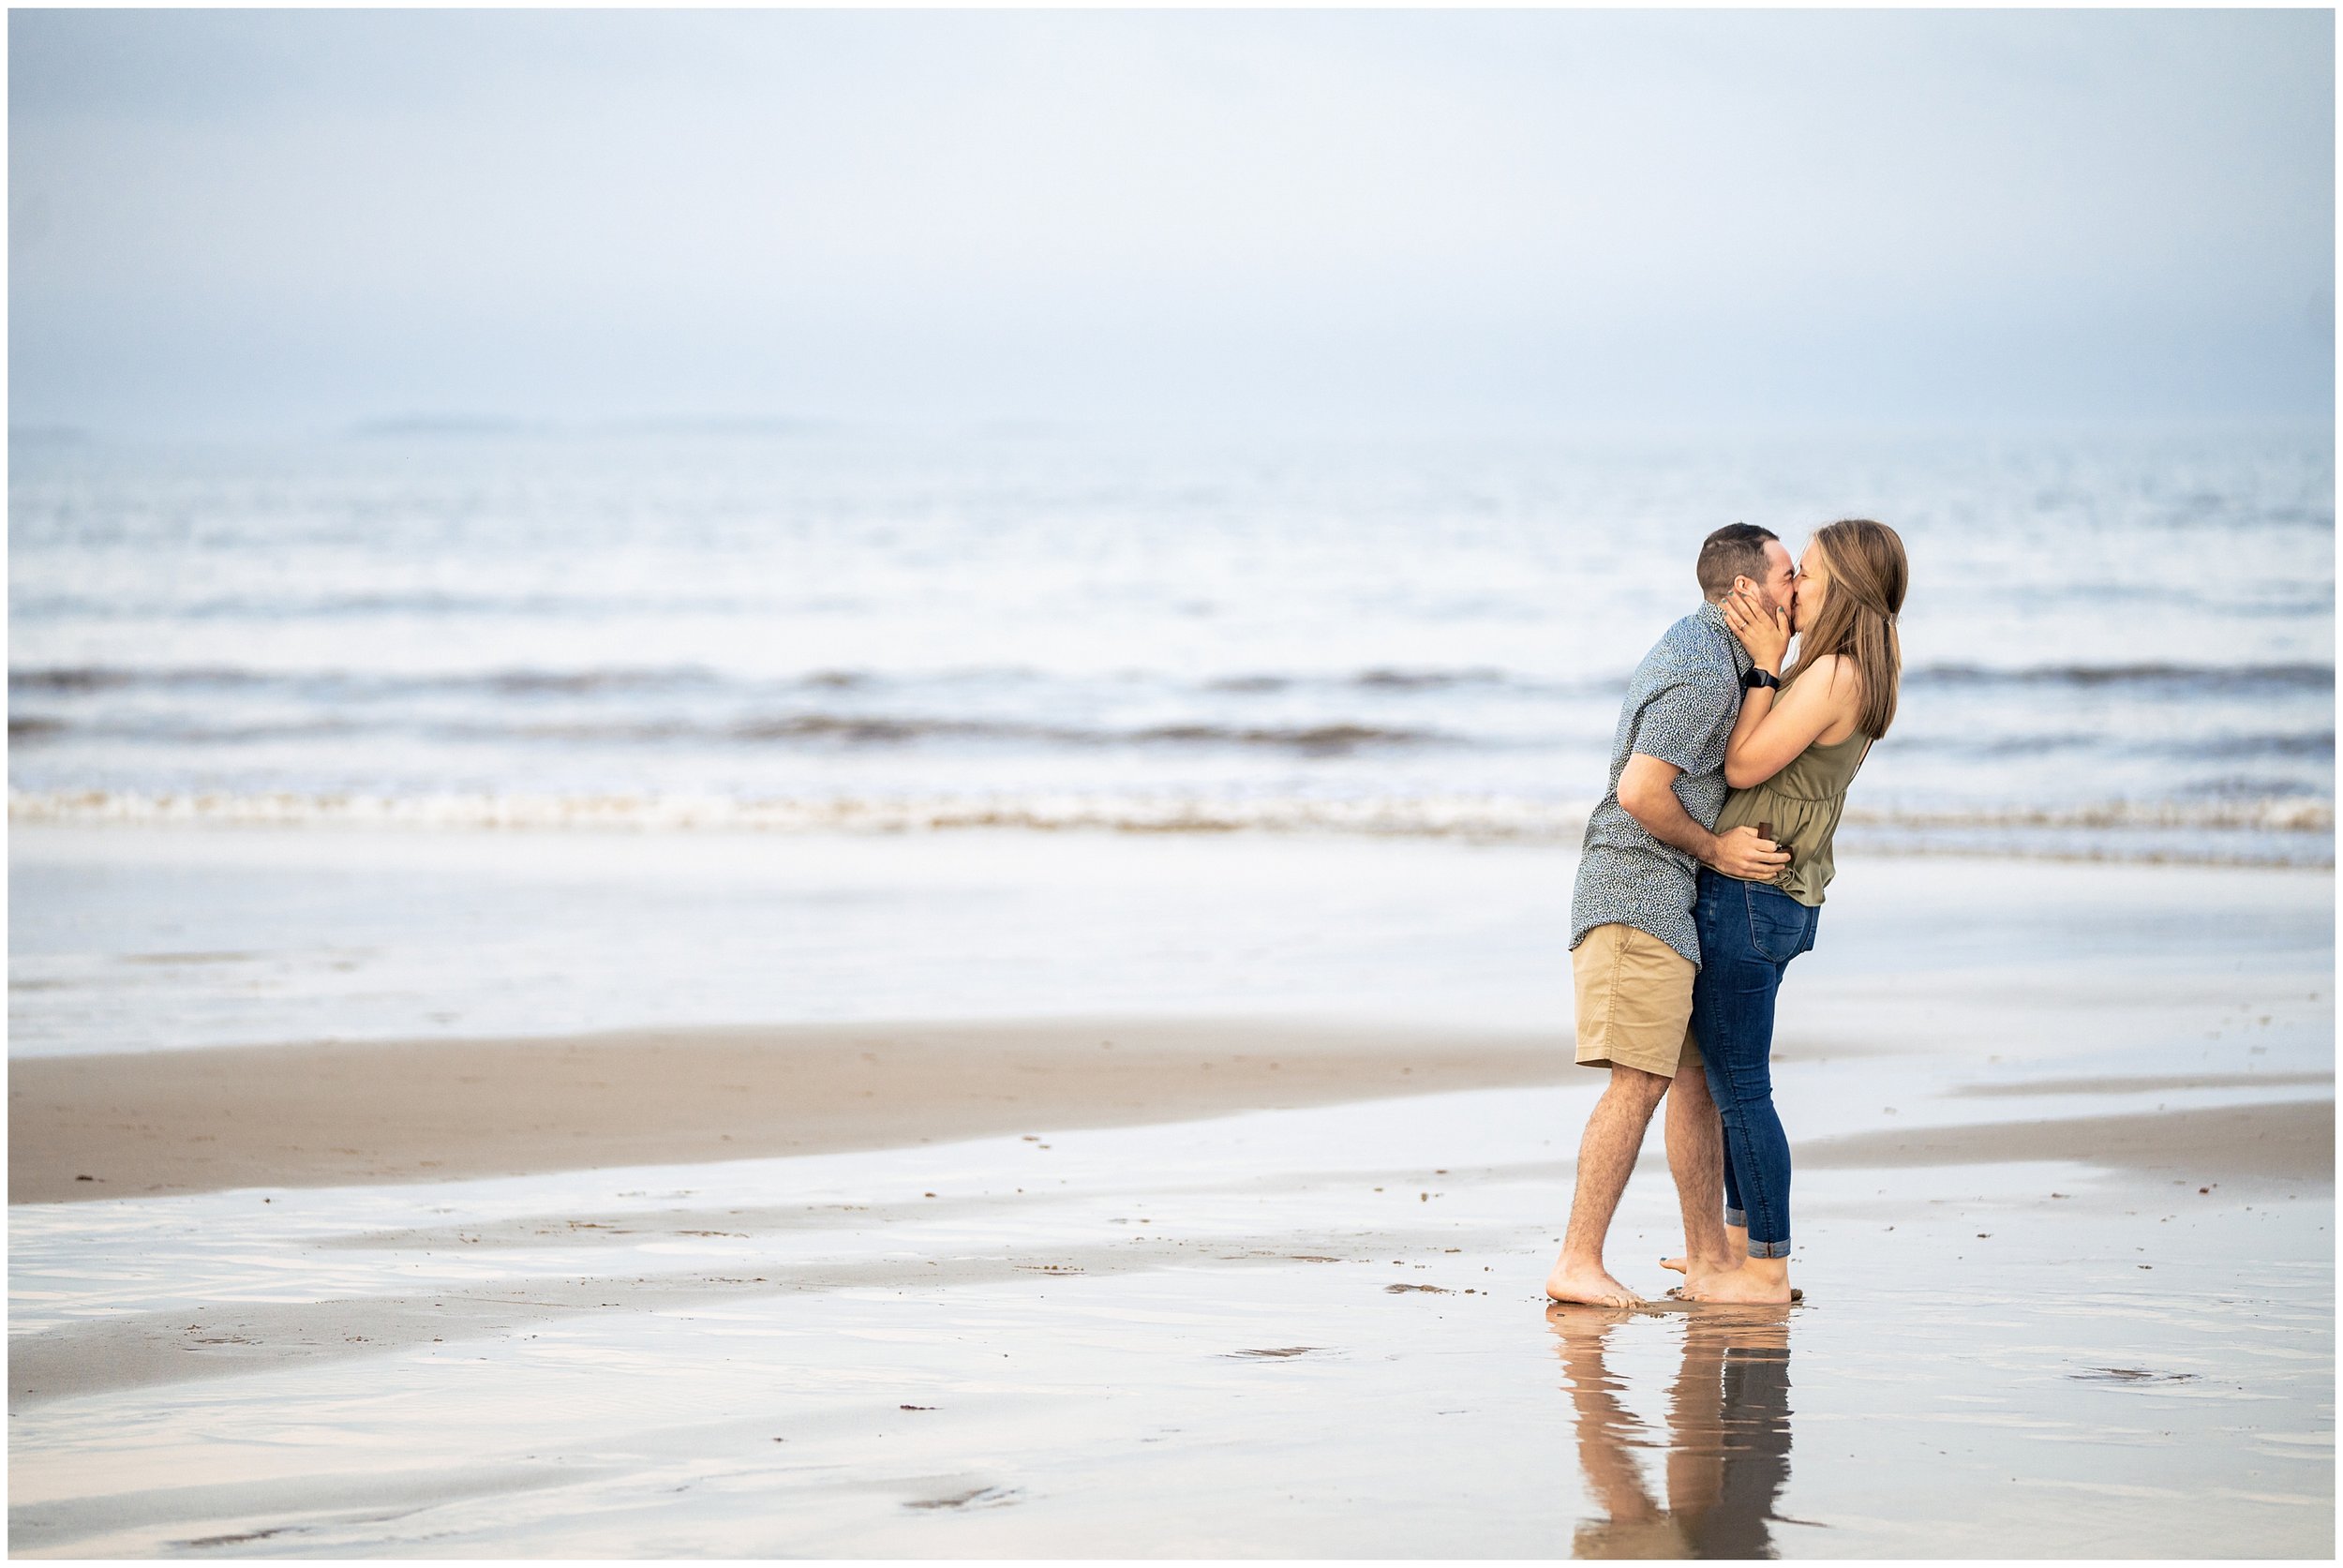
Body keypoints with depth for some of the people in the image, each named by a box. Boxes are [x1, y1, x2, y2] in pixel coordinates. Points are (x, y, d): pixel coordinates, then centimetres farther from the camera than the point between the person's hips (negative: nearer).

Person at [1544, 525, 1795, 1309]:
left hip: (1668, 891, 11)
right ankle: (1578, 1263, -14)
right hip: (1641, 883, -11)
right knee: (1642, 1077, -14)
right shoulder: (1705, 672, -17)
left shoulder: (1695, 643, 16)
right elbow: (1640, 792, -22)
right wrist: (1714, 849, -10)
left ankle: (1710, 1258, 17)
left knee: (1700, 1069, 12)